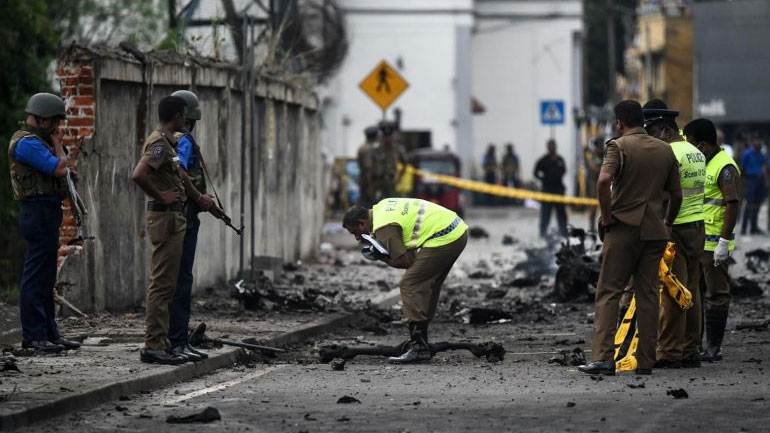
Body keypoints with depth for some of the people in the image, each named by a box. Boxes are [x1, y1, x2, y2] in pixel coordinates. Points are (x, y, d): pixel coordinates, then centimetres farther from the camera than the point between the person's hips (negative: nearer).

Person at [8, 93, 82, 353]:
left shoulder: (36, 141, 18)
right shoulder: (27, 143, -15)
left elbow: (58, 169, 18)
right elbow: (59, 168, -19)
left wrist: (55, 143, 10)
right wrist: (57, 143, -8)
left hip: (46, 213, 11)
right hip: (39, 212, -11)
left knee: (46, 279, 13)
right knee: (36, 277, -9)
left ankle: (49, 333, 18)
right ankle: (34, 336, -9)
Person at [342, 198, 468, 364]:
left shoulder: (383, 227, -13)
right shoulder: (381, 207, 17)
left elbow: (405, 261, -14)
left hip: (443, 238, -10)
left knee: (409, 286, -9)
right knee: (426, 287, 17)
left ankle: (418, 349, -13)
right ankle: (422, 343, 21)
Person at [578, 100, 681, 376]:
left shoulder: (618, 146, -6)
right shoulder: (665, 150, 11)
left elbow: (604, 180, -22)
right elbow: (676, 194, 11)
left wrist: (606, 216, -12)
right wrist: (667, 223, 24)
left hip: (623, 228, -4)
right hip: (654, 230, 5)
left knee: (608, 293, -2)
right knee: (647, 295, 8)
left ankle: (603, 357, -12)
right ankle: (646, 361, 6)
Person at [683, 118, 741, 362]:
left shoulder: (725, 167, -14)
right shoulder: (702, 164, 15)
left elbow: (733, 204, -20)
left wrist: (724, 241, -23)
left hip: (714, 244, -9)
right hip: (695, 240, 9)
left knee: (715, 295, -3)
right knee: (693, 293, 12)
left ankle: (714, 347, 1)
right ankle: (692, 342, 19)